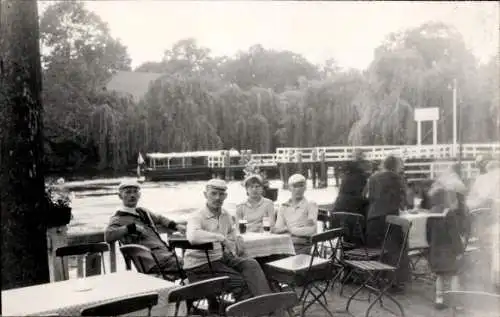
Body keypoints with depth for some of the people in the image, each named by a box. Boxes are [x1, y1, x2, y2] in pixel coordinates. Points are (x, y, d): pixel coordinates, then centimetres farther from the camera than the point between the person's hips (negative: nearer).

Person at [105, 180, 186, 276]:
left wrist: (176, 225, 23)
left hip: (165, 252, 8)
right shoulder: (118, 219, 2)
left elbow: (159, 219, 40)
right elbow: (108, 236, -17)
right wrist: (131, 227, -20)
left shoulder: (142, 211, 24)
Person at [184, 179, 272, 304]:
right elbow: (192, 237, -37)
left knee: (251, 264, -18)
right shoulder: (197, 217, -13)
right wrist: (221, 237, -32)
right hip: (200, 266, -7)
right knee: (240, 281, -22)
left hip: (221, 257, 7)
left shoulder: (226, 216, 11)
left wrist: (230, 250, 14)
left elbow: (231, 234, 32)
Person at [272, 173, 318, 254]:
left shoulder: (311, 205, 5)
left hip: (302, 247, -3)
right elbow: (277, 229, 4)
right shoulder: (284, 207, 16)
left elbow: (312, 230, -7)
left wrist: (288, 229, -12)